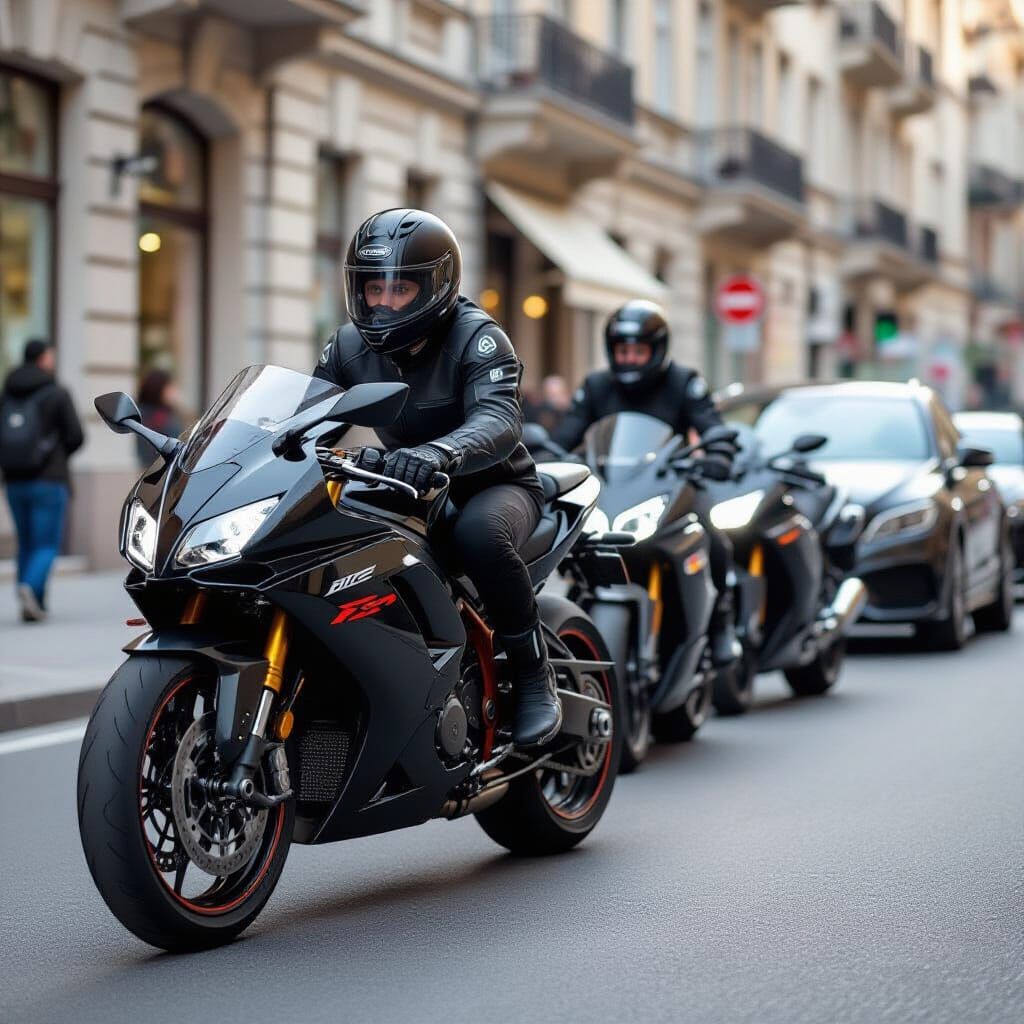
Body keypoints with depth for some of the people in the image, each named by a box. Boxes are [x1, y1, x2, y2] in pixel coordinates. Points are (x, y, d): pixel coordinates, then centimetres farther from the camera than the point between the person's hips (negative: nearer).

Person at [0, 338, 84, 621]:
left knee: (27, 544, 16)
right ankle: (30, 588, -27)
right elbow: (75, 437, -8)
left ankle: (34, 605, 13)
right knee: (47, 546, -2)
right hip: (49, 481, -5)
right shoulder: (57, 394, -6)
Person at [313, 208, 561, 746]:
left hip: (494, 486, -5)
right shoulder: (350, 345, 0)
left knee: (478, 534, -39)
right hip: (411, 493, 6)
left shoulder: (477, 337, -19)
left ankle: (534, 676, -20)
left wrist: (439, 453, -58)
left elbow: (499, 422, -36)